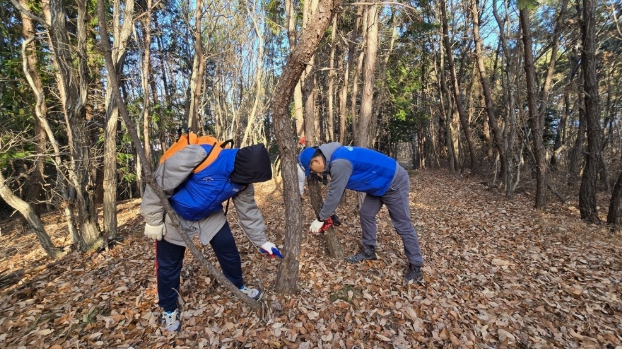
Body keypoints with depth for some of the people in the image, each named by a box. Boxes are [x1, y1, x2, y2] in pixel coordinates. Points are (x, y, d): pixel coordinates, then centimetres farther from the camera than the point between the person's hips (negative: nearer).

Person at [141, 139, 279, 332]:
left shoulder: (242, 180, -16)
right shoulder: (200, 155, -38)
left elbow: (248, 211, -2)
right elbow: (161, 181, -28)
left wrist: (261, 241, 2)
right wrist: (153, 219, -20)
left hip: (210, 216, 5)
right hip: (174, 216, -4)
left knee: (229, 251, 8)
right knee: (169, 265, 9)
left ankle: (239, 287, 35)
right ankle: (169, 309, 34)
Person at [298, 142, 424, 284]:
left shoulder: (339, 163, -30)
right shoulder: (334, 157, 3)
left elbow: (334, 194, -24)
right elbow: (336, 191, 12)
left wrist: (320, 219, -11)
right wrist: (327, 214, 14)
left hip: (394, 183, -10)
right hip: (380, 184, 10)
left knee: (402, 225, -2)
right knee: (366, 214, 11)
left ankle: (415, 266, 11)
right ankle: (368, 250, 25)